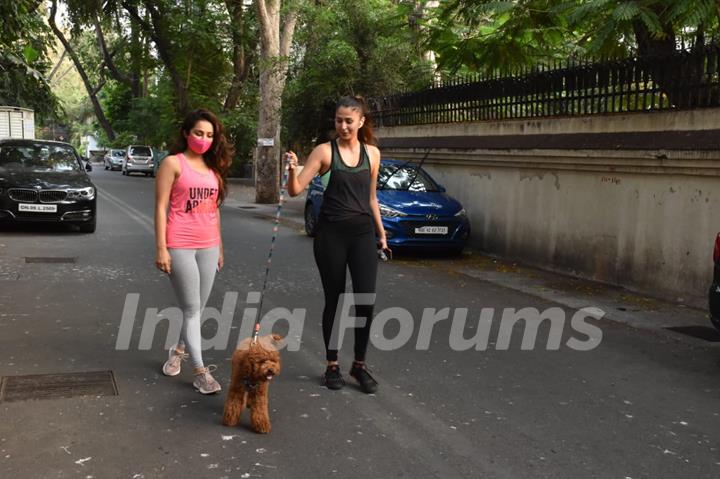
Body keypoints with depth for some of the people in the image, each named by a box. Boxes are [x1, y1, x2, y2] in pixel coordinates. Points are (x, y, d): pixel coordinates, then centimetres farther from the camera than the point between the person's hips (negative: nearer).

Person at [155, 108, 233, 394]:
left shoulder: (213, 168, 14)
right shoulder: (173, 163, -4)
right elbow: (161, 207, -7)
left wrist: (219, 246, 17)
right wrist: (161, 248, -14)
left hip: (208, 246, 6)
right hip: (180, 246, -6)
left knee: (198, 308, 11)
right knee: (191, 309, -3)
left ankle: (178, 350, 34)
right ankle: (200, 372, 0)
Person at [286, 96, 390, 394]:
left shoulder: (372, 153, 8)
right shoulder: (324, 151, -3)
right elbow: (296, 190, -8)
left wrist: (381, 233, 18)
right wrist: (292, 170, -28)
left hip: (362, 232, 3)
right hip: (331, 233, -2)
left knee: (365, 300, -4)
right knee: (334, 301, 5)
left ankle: (359, 365, 14)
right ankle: (332, 365, 21)